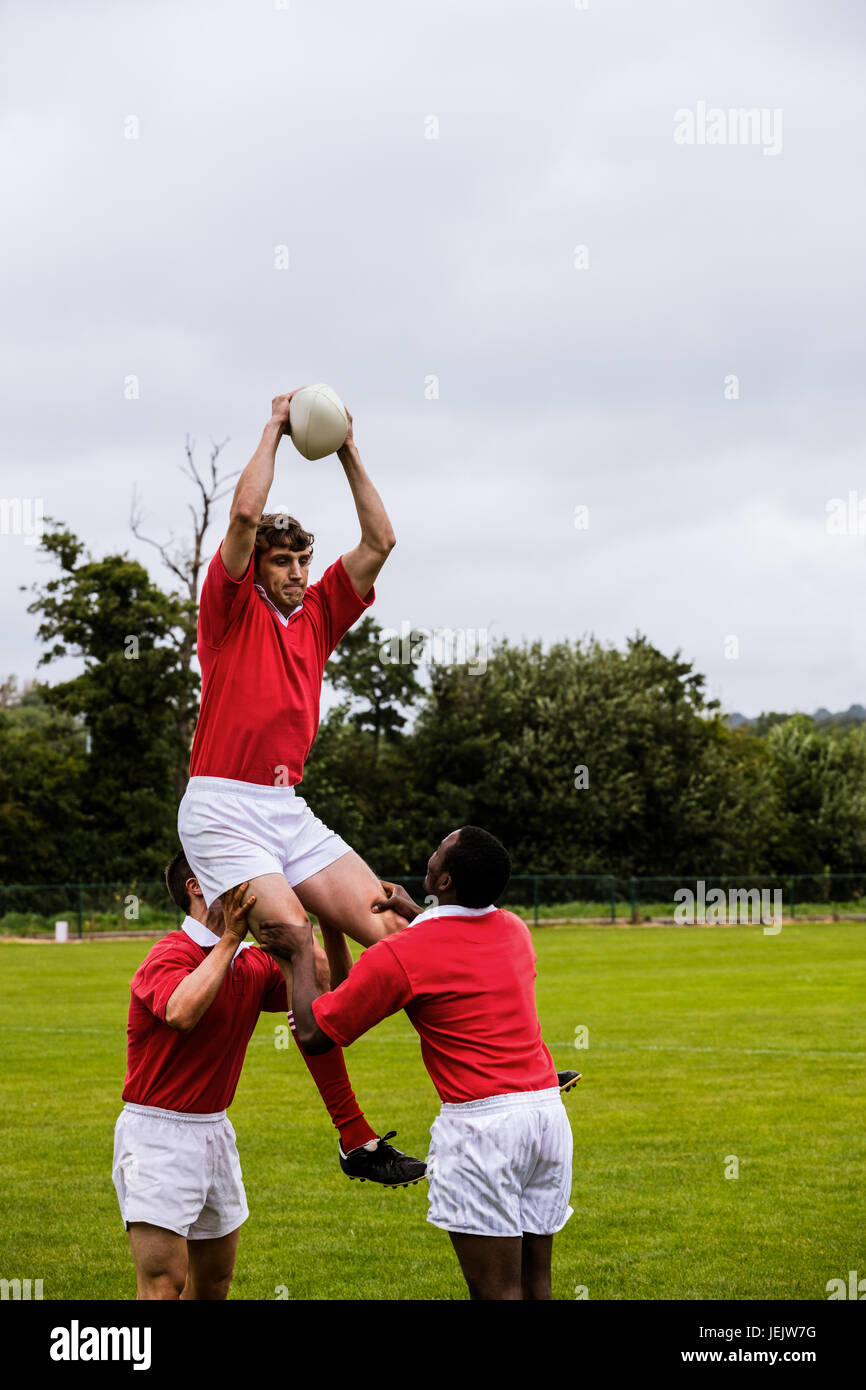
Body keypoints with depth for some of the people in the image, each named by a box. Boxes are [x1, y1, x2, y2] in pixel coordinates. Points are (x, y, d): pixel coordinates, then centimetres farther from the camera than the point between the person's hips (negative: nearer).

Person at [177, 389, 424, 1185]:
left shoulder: (318, 613, 17)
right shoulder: (232, 608, 1)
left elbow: (380, 541, 13)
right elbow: (245, 513, -12)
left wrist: (348, 453, 11)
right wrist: (275, 431, -1)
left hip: (290, 810, 6)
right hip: (223, 812, -6)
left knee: (388, 926, -6)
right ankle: (357, 1140, -17)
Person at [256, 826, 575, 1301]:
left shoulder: (398, 956, -9)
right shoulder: (513, 930, 11)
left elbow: (313, 1033, -1)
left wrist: (301, 953, 11)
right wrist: (412, 911, 42)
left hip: (483, 1121, -7)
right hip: (549, 1110, 7)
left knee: (496, 1292, -5)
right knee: (534, 1284, 13)